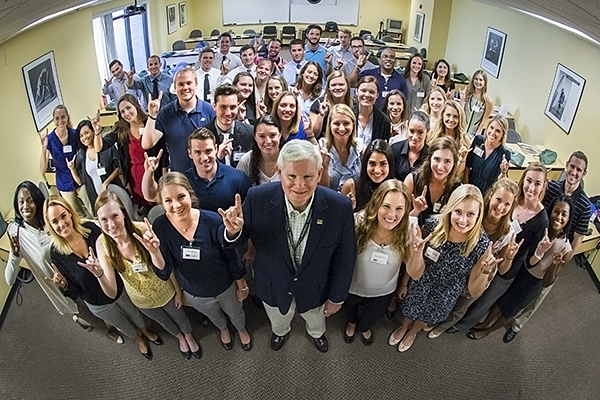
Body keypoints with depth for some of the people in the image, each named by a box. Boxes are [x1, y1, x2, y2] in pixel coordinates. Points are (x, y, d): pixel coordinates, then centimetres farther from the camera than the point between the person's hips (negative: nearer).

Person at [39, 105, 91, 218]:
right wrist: (43, 148, -32)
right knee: (79, 217, 17)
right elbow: (42, 170, -15)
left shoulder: (75, 134, -13)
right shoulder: (49, 139, -14)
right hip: (65, 185, 0)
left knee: (92, 215, 6)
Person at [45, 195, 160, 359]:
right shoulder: (57, 253, -23)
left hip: (119, 287, 0)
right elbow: (73, 290, -13)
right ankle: (139, 340, 59)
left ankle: (146, 332, 62)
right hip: (98, 303, 0)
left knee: (133, 313, 29)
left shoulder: (91, 228, -24)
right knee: (121, 324, 27)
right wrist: (62, 284, -32)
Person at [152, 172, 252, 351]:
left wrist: (242, 286, -4)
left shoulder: (213, 221, -32)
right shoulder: (160, 227, -26)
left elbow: (233, 258, -17)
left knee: (235, 313, 30)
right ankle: (223, 329, 70)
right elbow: (164, 273, -24)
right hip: (194, 294, 2)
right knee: (214, 316, 34)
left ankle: (242, 330, 66)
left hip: (225, 287, -1)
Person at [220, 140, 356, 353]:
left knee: (315, 319, 34)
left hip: (315, 289, 0)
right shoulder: (258, 198, -31)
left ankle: (316, 333, 71)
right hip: (273, 286, 0)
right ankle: (280, 331, 71)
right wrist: (233, 231, -39)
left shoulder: (339, 206, -30)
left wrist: (337, 297, -3)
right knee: (278, 320, 34)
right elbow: (237, 237, -15)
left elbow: (345, 256, -14)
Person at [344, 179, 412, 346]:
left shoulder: (406, 233, -26)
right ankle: (352, 323, 70)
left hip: (383, 293, 1)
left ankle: (364, 327, 71)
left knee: (371, 316, 34)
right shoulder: (359, 223, -31)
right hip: (352, 288, -1)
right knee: (350, 311, 33)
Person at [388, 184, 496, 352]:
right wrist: (417, 251, -43)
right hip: (419, 288, 0)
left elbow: (474, 291, -18)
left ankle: (412, 332, 66)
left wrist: (485, 271, -37)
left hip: (445, 298, 1)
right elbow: (415, 273, -25)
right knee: (410, 310, 30)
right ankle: (404, 327, 66)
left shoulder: (482, 244, -31)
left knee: (428, 316, 31)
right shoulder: (432, 227, -31)